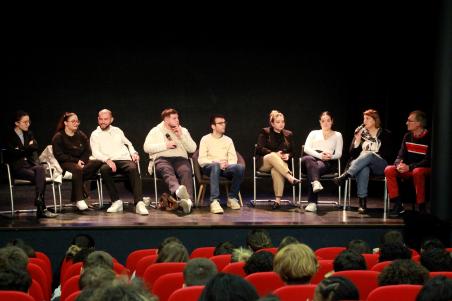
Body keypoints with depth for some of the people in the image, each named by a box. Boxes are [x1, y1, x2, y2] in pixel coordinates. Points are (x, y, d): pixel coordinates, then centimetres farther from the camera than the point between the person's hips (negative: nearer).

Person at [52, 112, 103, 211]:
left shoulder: (81, 135, 18)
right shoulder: (58, 137, 2)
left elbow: (87, 152, 11)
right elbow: (59, 155, -7)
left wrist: (82, 161, -11)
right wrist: (76, 161, -15)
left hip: (81, 162, 5)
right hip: (66, 163, -5)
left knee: (98, 162, -24)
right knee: (77, 169, -40)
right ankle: (79, 199, -35)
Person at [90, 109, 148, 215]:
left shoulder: (117, 131, 24)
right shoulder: (95, 135, 13)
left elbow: (128, 144, 30)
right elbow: (96, 153, 1)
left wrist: (133, 153, 8)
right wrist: (107, 160, -18)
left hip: (125, 159, 2)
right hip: (109, 162, -2)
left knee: (133, 168, -34)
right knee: (104, 169, -39)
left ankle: (139, 203, -44)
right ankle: (116, 202, -32)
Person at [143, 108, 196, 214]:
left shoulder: (183, 131, 25)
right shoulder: (156, 131, 18)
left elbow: (192, 149, 16)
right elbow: (147, 147, 4)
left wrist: (181, 136, 5)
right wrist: (165, 145, -3)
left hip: (180, 158, 2)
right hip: (162, 158, -2)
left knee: (186, 171, -35)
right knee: (167, 171, -39)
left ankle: (188, 200, -58)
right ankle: (178, 190, -71)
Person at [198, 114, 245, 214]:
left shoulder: (228, 140, 20)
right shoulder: (206, 139, 8)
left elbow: (233, 159, 11)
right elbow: (201, 160, -3)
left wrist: (228, 164, -13)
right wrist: (216, 163, -18)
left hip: (226, 168, 3)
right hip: (209, 167, -3)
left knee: (240, 167, -30)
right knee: (216, 166, -41)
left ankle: (232, 198, -17)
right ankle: (214, 201, -50)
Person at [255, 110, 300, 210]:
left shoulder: (288, 134, 18)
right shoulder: (265, 132, 9)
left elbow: (292, 152, 17)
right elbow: (260, 149, -4)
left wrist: (288, 155, -9)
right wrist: (275, 154, -18)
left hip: (281, 163, 1)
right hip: (263, 163, -1)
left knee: (275, 171, -38)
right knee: (272, 156, -39)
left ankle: (278, 200, -45)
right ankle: (290, 177, -51)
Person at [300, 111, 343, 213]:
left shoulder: (337, 135, 25)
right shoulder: (314, 133, 27)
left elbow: (338, 154, 13)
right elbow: (306, 148, 9)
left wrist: (330, 156, -11)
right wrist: (319, 155, -9)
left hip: (327, 162, -1)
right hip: (311, 157, 1)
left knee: (318, 167, -38)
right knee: (309, 159, -38)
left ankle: (312, 203, -50)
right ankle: (316, 182, -64)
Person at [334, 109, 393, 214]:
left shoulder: (385, 134, 9)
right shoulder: (360, 133, 16)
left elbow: (387, 154, 2)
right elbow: (353, 154, 9)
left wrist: (372, 154, -8)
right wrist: (357, 139, -5)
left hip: (379, 166, -1)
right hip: (360, 165, 1)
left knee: (368, 155, -37)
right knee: (363, 170, -38)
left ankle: (345, 175, -48)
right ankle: (362, 203, -49)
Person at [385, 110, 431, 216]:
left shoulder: (429, 138, -13)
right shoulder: (407, 136, 6)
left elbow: (428, 161, -19)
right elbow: (401, 155, 6)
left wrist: (409, 167, -26)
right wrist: (399, 164, -19)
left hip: (426, 169, -6)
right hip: (408, 170, 6)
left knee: (417, 172, -40)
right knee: (389, 170, -17)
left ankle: (422, 207, -29)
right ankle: (398, 205, -16)